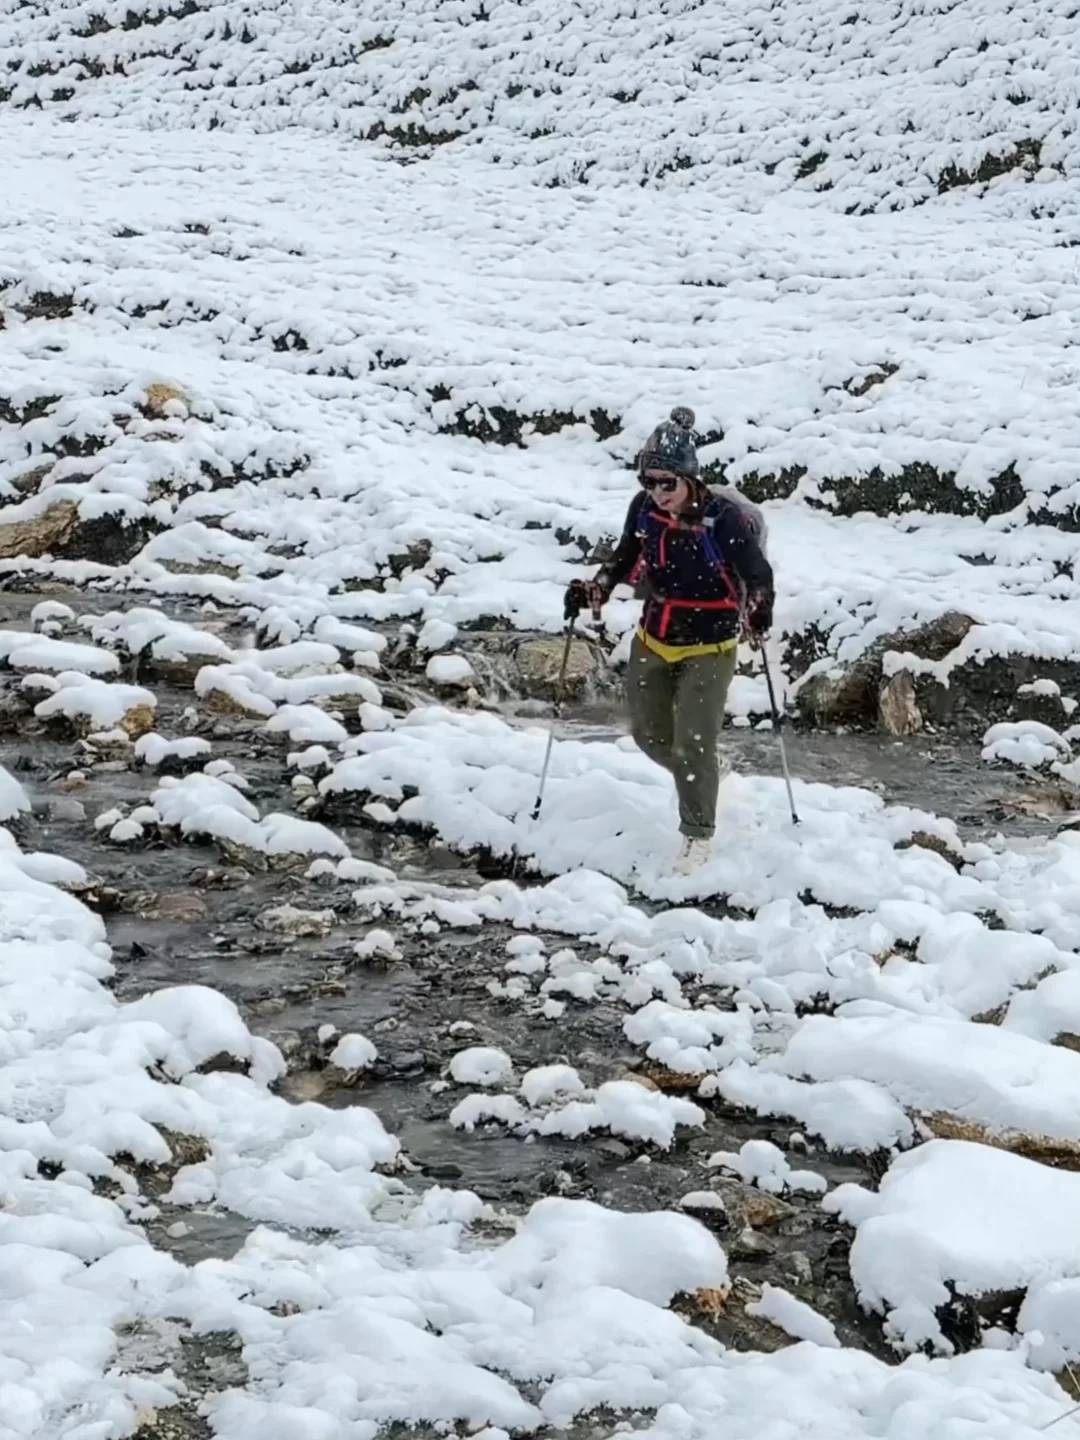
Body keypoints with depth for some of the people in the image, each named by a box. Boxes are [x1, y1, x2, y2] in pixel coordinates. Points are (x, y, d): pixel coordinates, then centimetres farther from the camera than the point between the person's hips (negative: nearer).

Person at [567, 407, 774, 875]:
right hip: (653, 641, 6)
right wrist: (594, 589, -5)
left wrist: (759, 608, -38)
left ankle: (698, 835, 12)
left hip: (708, 648, -6)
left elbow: (757, 572, -18)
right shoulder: (644, 509, -8)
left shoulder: (724, 517, -24)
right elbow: (625, 558, 9)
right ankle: (700, 778, 47)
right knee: (649, 734, 17)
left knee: (693, 744, -7)